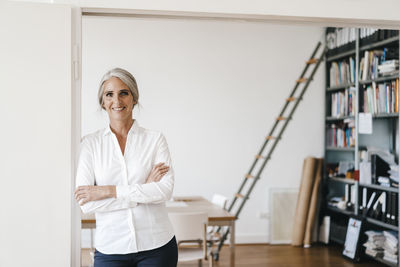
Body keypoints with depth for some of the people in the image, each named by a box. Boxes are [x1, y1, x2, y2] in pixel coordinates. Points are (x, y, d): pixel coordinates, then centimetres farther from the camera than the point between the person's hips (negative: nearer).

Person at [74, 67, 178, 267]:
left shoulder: (155, 139, 1)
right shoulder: (90, 143, 1)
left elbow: (165, 190, -11)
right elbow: (86, 204, -8)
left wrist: (109, 191, -15)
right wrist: (144, 190, -12)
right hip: (110, 249, 0)